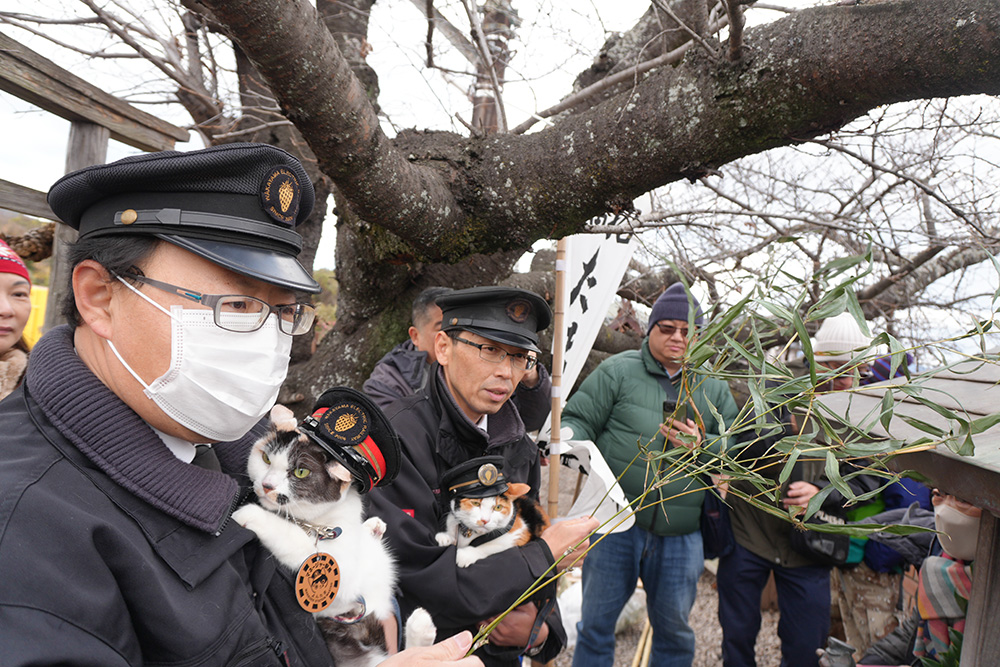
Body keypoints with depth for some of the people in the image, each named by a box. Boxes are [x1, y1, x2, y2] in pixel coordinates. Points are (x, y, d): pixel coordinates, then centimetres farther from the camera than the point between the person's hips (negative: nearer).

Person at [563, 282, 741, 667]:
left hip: (681, 533, 3)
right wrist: (571, 442, -24)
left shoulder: (713, 387, 9)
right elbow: (578, 420, -3)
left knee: (675, 629, 19)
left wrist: (702, 444, -12)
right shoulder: (618, 371, -2)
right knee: (596, 624, 11)